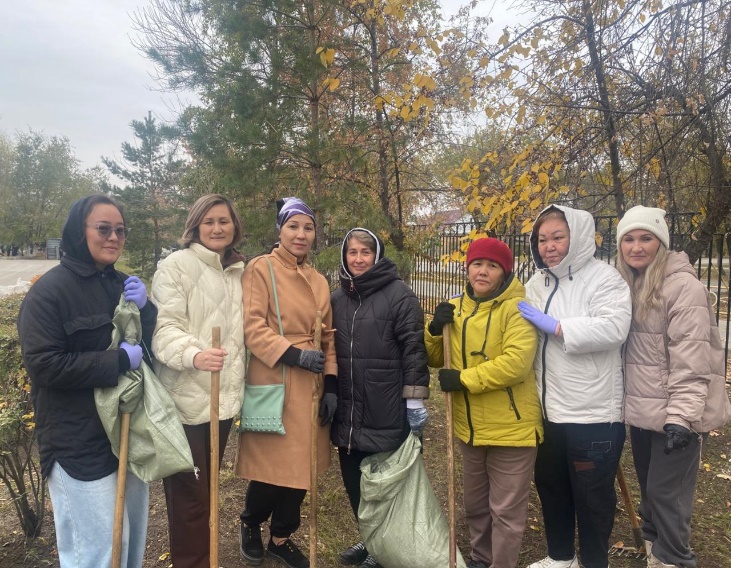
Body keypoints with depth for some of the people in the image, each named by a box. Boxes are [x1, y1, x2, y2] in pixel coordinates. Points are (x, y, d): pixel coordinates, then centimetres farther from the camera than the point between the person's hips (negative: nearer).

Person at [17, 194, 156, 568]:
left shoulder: (123, 285, 9)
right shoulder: (50, 290, -12)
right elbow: (43, 365, -19)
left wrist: (144, 310, -10)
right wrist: (118, 362, -20)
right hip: (80, 443, -6)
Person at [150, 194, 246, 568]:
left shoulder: (240, 271, 13)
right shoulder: (177, 265, -6)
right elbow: (166, 326, -16)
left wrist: (238, 385, 20)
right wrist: (194, 354, -35)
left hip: (224, 396, 6)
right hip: (185, 398, -6)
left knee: (207, 487, 19)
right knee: (189, 494, 1)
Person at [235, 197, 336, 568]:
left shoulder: (319, 281, 14)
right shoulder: (260, 268, -5)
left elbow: (327, 336, 14)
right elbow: (252, 327, -13)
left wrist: (331, 385, 7)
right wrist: (293, 354, -21)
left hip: (308, 387, 6)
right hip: (272, 383, -5)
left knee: (300, 463, 11)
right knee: (271, 461, 2)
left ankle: (281, 538, 32)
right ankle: (250, 524, 33)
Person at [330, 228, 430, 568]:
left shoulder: (399, 294, -9)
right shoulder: (336, 298, 9)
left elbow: (414, 349, -12)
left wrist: (415, 401, -14)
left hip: (387, 411, -6)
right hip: (348, 411, 6)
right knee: (353, 479, 16)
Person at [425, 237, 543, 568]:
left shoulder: (516, 307, -13)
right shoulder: (454, 308, 5)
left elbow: (516, 362, -26)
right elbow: (435, 360, 9)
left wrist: (464, 379, -22)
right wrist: (435, 330, -10)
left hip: (511, 428, -6)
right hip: (470, 428, 7)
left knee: (506, 510, 9)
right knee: (476, 505, 24)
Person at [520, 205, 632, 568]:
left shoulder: (603, 277, -12)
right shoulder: (537, 282, 8)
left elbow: (614, 327, -27)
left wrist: (555, 326, -24)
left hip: (593, 413, -7)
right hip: (548, 409, 7)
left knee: (592, 495, 10)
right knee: (550, 487, 21)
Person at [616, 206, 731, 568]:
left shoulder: (682, 285, -15)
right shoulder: (628, 285, 9)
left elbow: (691, 358, -20)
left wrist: (681, 415, -24)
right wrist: (623, 403, 17)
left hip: (675, 414, -7)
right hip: (642, 412, 8)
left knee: (666, 495, 1)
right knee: (649, 491, 19)